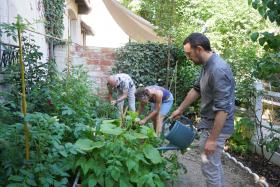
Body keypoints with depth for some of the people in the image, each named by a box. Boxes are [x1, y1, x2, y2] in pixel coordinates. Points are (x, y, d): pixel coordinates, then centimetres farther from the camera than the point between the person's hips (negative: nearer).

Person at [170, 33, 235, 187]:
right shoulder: (208, 65, 4)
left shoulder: (218, 70, -26)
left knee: (209, 167, 4)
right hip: (210, 122, 9)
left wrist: (212, 139, -24)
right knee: (214, 163, 22)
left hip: (216, 126, -9)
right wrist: (180, 109, 23)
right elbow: (196, 90, 18)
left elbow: (223, 109, -28)